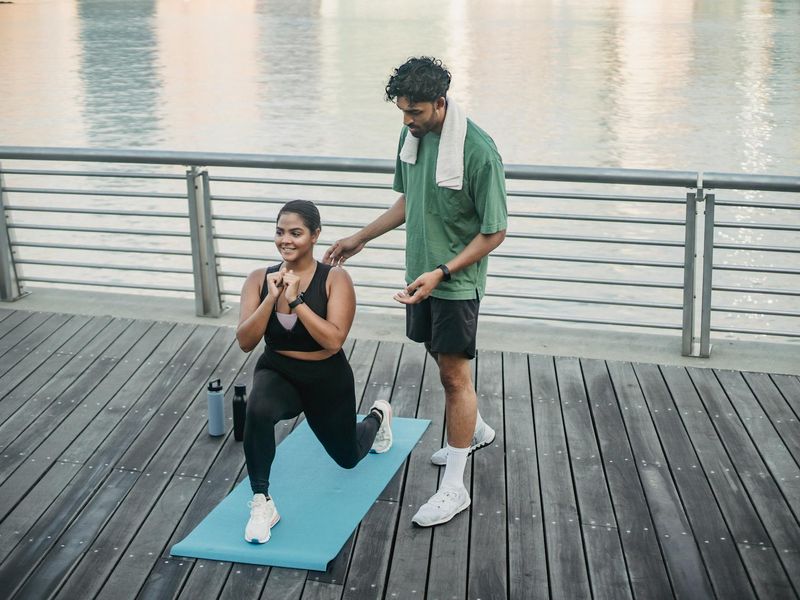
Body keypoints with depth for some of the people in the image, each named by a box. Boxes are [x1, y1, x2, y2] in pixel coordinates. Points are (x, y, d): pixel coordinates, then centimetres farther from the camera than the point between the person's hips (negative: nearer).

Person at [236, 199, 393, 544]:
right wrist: (271, 298, -26)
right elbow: (245, 342, -14)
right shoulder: (259, 279, -8)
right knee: (258, 409, -37)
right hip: (277, 373, 1)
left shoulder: (335, 279, -17)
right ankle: (262, 504, -21)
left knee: (347, 458, 22)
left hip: (326, 379, -1)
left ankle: (378, 415, 57)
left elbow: (334, 341, -27)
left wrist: (296, 299, -30)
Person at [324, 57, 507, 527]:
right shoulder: (412, 135, -1)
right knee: (441, 358, 21)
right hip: (421, 274, 8)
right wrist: (360, 239, 16)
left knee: (455, 374, -3)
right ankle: (476, 431, 47)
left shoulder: (478, 151, -25)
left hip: (457, 281, -8)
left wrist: (441, 272, -25)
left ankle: (454, 488, 7)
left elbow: (494, 232, -19)